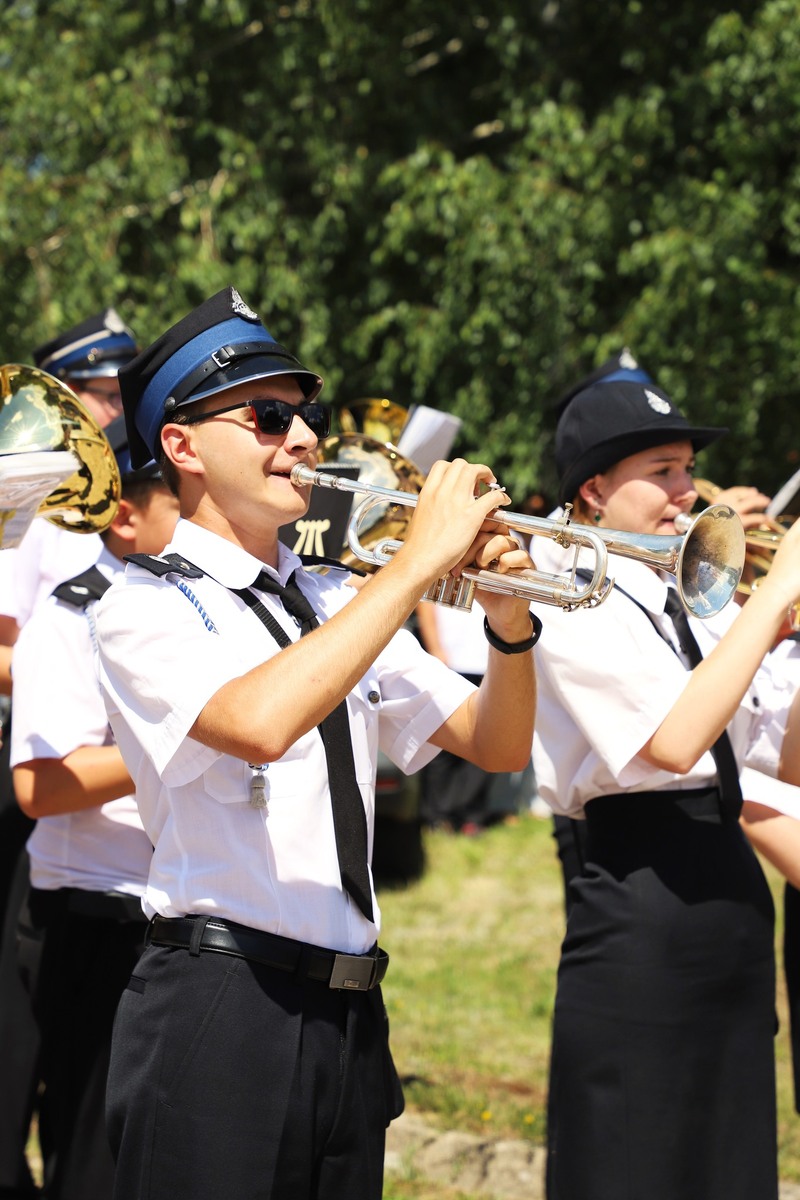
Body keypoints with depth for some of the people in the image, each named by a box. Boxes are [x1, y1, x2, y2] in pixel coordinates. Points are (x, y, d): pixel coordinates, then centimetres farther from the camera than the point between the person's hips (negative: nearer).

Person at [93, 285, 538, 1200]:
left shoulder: (335, 605, 14)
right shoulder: (143, 607, -7)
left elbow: (496, 747, 14)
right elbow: (258, 725, -27)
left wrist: (509, 624, -7)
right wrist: (418, 561, -23)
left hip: (346, 1013, 7)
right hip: (217, 1012, -6)